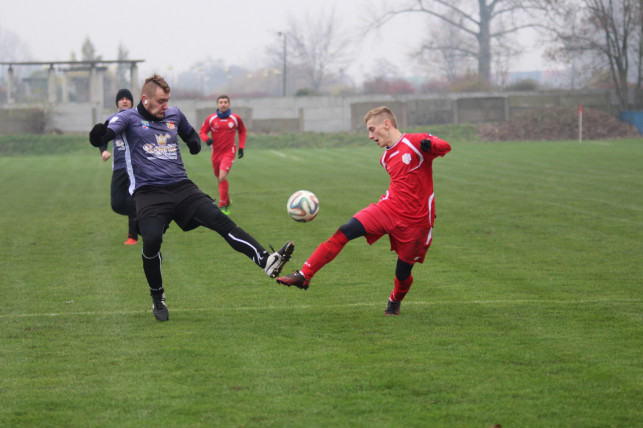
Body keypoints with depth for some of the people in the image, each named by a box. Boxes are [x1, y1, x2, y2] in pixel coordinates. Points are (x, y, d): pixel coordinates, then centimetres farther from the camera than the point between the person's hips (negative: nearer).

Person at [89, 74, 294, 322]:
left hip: (181, 187, 4)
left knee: (220, 220, -15)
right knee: (151, 240, -25)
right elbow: (111, 130, -18)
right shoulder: (129, 118, 2)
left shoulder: (174, 115, 18)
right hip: (149, 192, -4)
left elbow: (191, 134, 37)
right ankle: (158, 299, -2)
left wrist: (195, 143, 12)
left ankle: (267, 262, -25)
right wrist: (100, 135, -43)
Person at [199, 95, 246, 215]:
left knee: (222, 177, -21)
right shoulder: (211, 119, -1)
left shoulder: (235, 118, -1)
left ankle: (222, 206, -16)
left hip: (229, 152, -3)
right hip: (216, 152, 3)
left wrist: (241, 147, 7)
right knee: (220, 179, 12)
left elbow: (242, 131, 15)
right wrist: (207, 139, -19)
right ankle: (227, 203, 34)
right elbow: (202, 132, 4)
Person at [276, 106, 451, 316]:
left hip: (414, 221, -5)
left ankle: (395, 302, 38)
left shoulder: (416, 142, -8)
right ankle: (304, 275, -11)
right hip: (387, 210, 5)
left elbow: (445, 147, -13)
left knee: (403, 273, 4)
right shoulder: (386, 158, 14)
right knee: (343, 233, -13)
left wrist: (430, 145, -32)